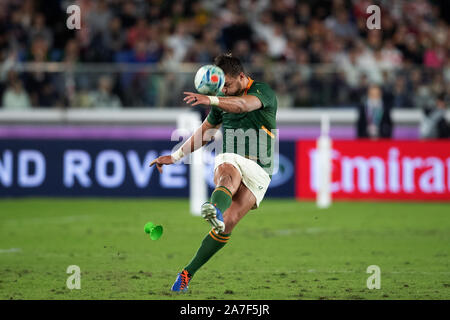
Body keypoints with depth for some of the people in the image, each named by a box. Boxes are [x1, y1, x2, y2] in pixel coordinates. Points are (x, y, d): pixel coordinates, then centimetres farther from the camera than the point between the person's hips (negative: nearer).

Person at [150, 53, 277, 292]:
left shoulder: (263, 92, -5)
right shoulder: (224, 99, 17)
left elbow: (243, 104, -28)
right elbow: (204, 132, 29)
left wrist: (210, 100, -44)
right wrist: (175, 156, 27)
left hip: (258, 170, -3)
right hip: (229, 160, 3)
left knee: (229, 222, -20)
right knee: (229, 177, -38)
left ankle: (188, 272, -18)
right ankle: (214, 209, -74)